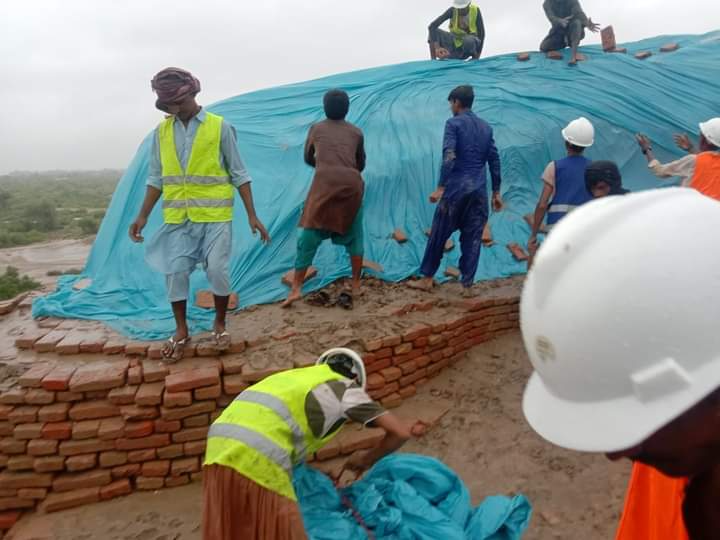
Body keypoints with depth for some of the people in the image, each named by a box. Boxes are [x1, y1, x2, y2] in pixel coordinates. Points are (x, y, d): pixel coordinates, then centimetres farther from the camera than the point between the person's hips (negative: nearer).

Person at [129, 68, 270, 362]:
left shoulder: (220, 127, -4)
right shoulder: (162, 131, 6)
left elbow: (239, 174, -2)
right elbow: (156, 178, 12)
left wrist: (252, 216, -6)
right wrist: (143, 215, 5)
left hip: (214, 215, -3)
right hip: (177, 217, 3)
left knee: (217, 270, -4)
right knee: (175, 272, 2)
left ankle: (220, 324, 20)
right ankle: (181, 331, 19)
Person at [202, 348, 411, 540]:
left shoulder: (298, 377, 33)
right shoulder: (347, 388, 15)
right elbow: (400, 433, 12)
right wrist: (366, 460, 30)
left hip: (221, 445, 7)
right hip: (257, 457, -7)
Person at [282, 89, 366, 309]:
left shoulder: (316, 129, 16)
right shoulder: (356, 132, 17)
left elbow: (308, 159, 28)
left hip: (324, 185, -1)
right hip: (352, 184, 1)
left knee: (309, 236, 4)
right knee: (354, 237, 15)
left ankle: (296, 288, 1)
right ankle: (356, 285, 19)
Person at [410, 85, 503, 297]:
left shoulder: (454, 123, -3)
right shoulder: (486, 127, 14)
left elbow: (449, 156, -16)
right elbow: (494, 160, 12)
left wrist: (441, 187, -18)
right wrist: (496, 192, 15)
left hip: (456, 187, -5)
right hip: (479, 190, 5)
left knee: (439, 234, 7)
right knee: (473, 238, 7)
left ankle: (427, 278, 16)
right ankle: (467, 285, 9)